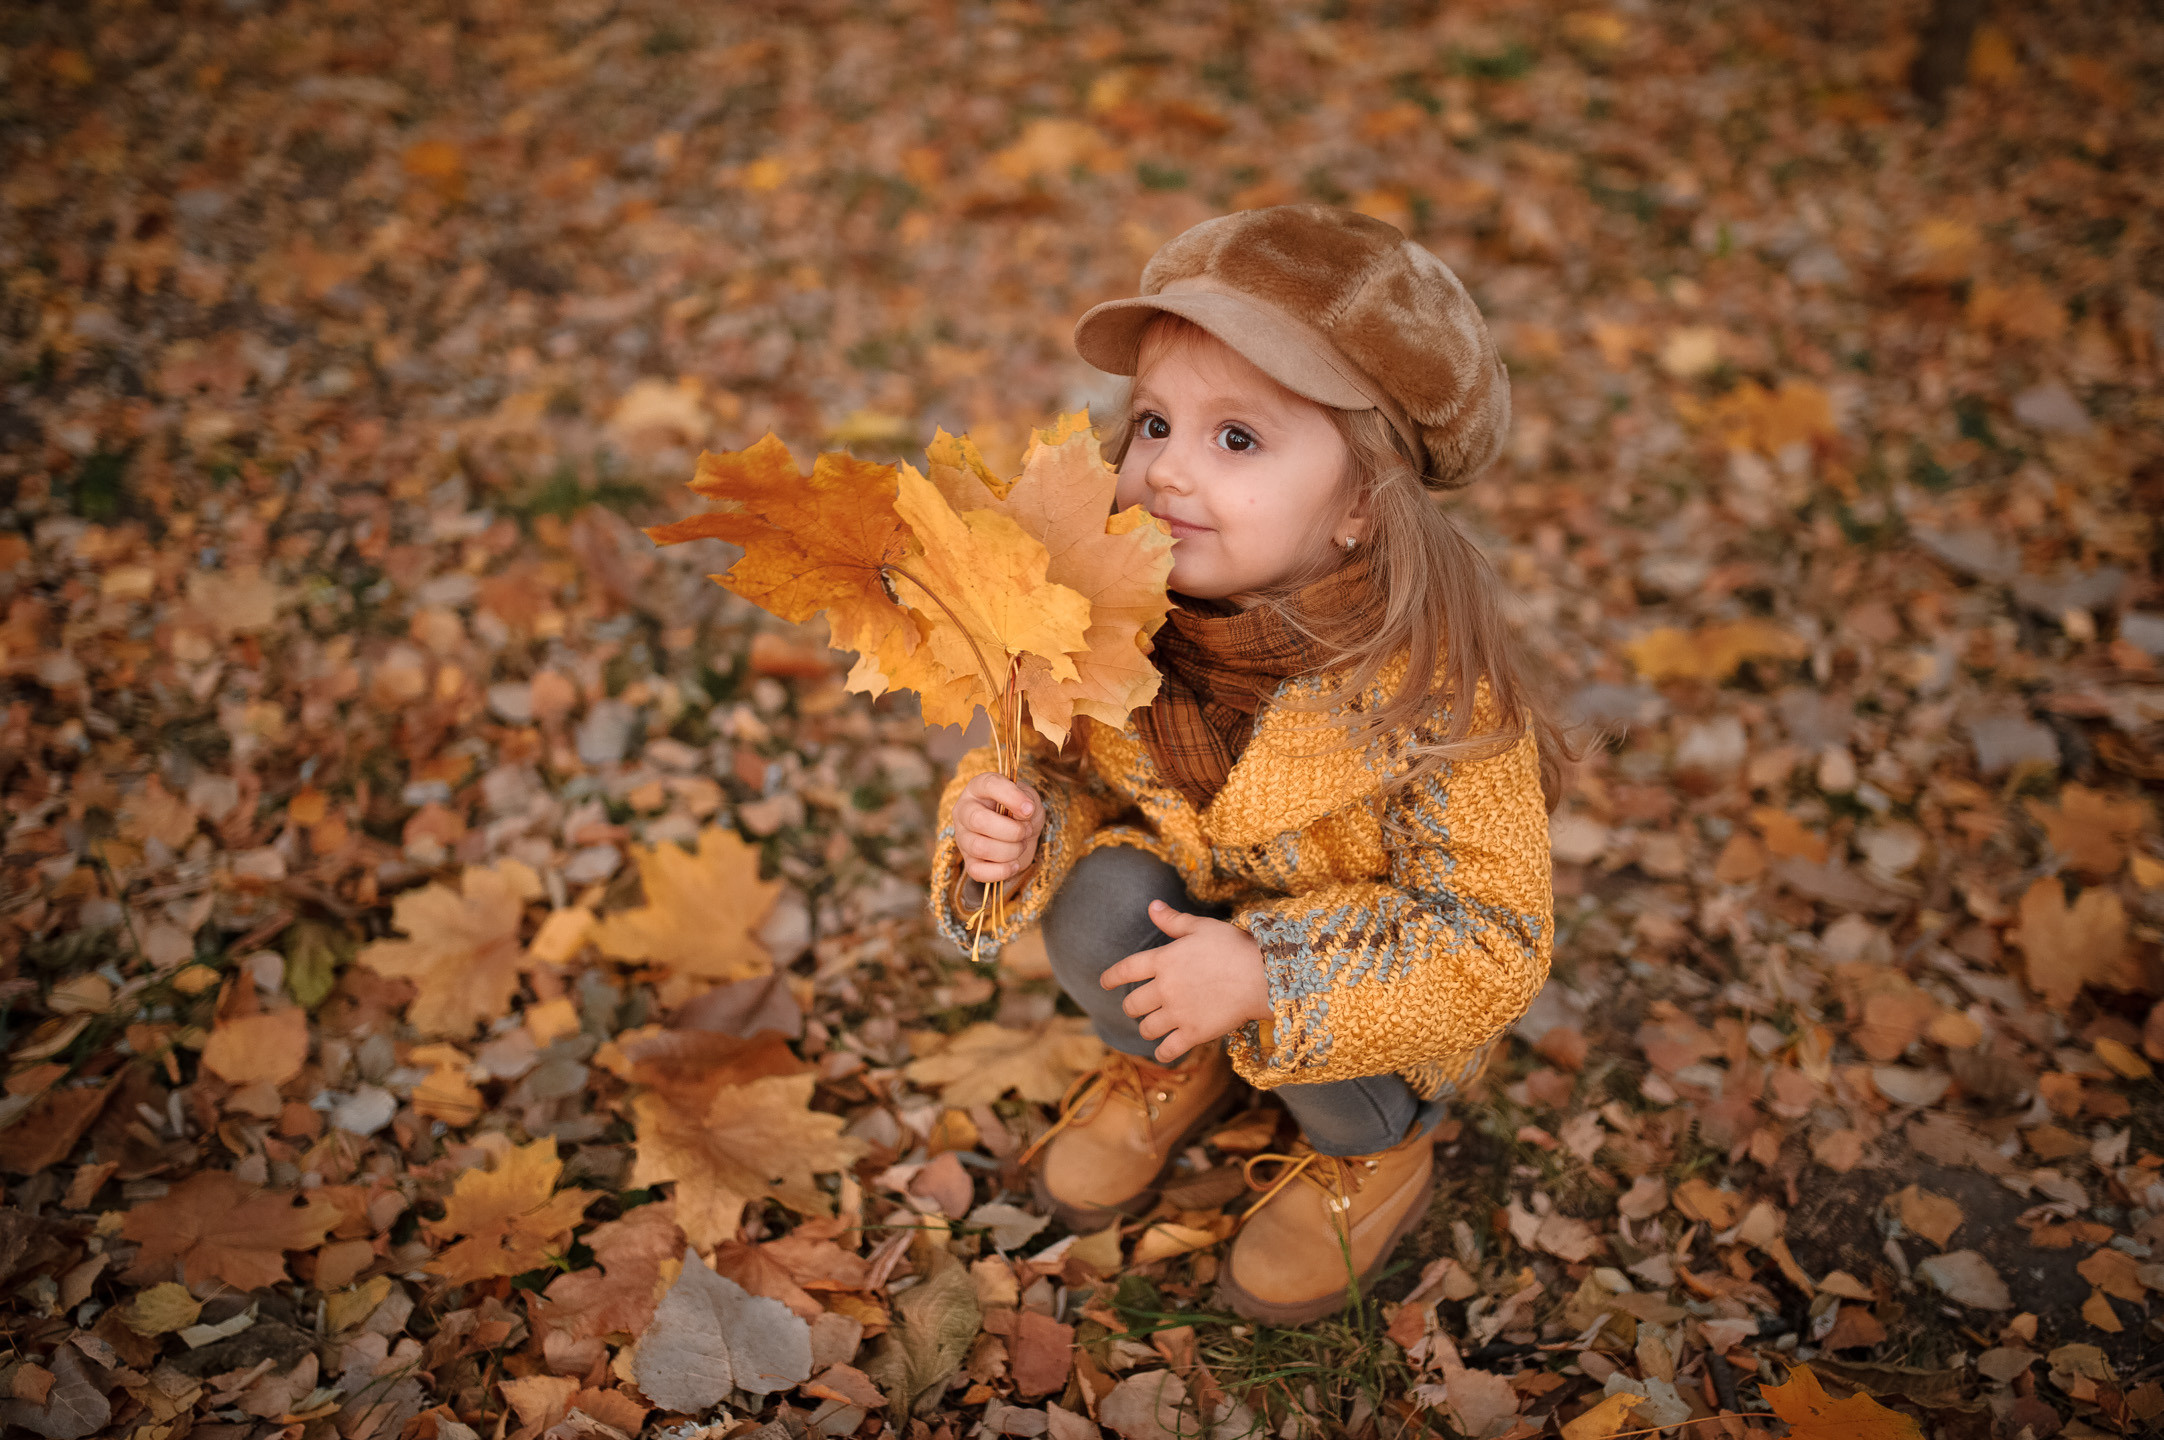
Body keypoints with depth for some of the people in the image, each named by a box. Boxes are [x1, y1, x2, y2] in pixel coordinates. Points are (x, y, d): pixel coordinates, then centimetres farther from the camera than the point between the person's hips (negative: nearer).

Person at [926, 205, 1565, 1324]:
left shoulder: (1434, 694, -34)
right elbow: (1062, 764, -4)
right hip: (1200, 910, 4)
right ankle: (1173, 1070, 10)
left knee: (1302, 1023, -32)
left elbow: (1492, 942, -29)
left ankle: (1379, 1155, 5)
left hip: (1378, 980, -3)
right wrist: (1012, 824, -28)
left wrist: (1271, 979, -38)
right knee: (1099, 901, -25)